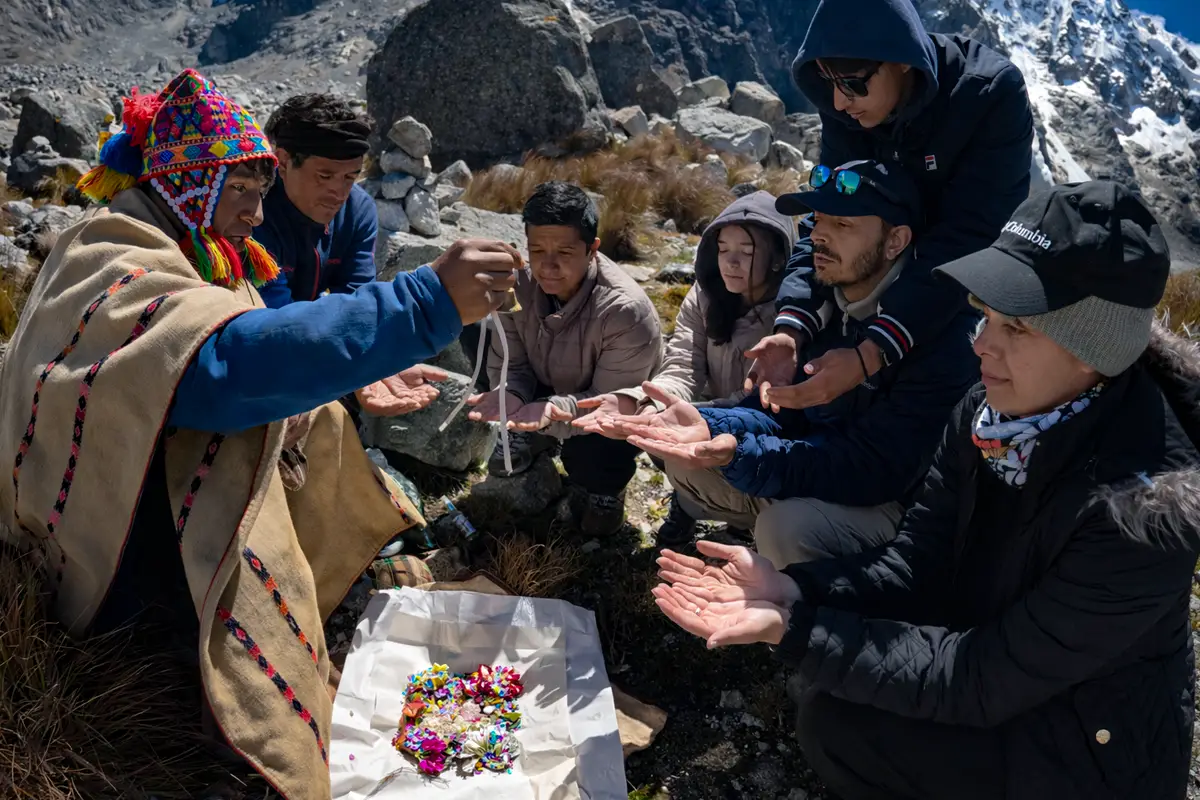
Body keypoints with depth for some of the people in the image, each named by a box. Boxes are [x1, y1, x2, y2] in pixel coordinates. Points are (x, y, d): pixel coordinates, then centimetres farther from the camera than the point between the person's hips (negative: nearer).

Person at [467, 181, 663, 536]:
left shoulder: (627, 311, -35)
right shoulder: (517, 284, -20)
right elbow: (508, 365, -12)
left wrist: (554, 411, -48)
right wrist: (510, 396, -37)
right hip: (545, 390, 6)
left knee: (585, 453, -36)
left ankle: (604, 488, 5)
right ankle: (533, 437, 13)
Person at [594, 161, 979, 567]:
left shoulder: (943, 336, -25)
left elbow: (874, 470, -29)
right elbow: (784, 410, -2)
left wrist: (739, 454, -40)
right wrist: (711, 427, -24)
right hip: (819, 470, 7)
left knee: (787, 526, -33)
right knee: (686, 460, -4)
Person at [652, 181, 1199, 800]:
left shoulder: (1142, 509, -33)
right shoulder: (991, 411, -13)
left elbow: (982, 683, -28)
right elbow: (917, 559, -9)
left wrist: (793, 631, -33)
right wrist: (792, 591, -25)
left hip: (1085, 744, -6)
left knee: (837, 722, -16)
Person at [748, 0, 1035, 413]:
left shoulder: (993, 94, -30)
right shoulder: (845, 107, -17)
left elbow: (967, 238, -36)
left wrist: (872, 353, -46)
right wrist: (792, 325, -35)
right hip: (910, 281, 4)